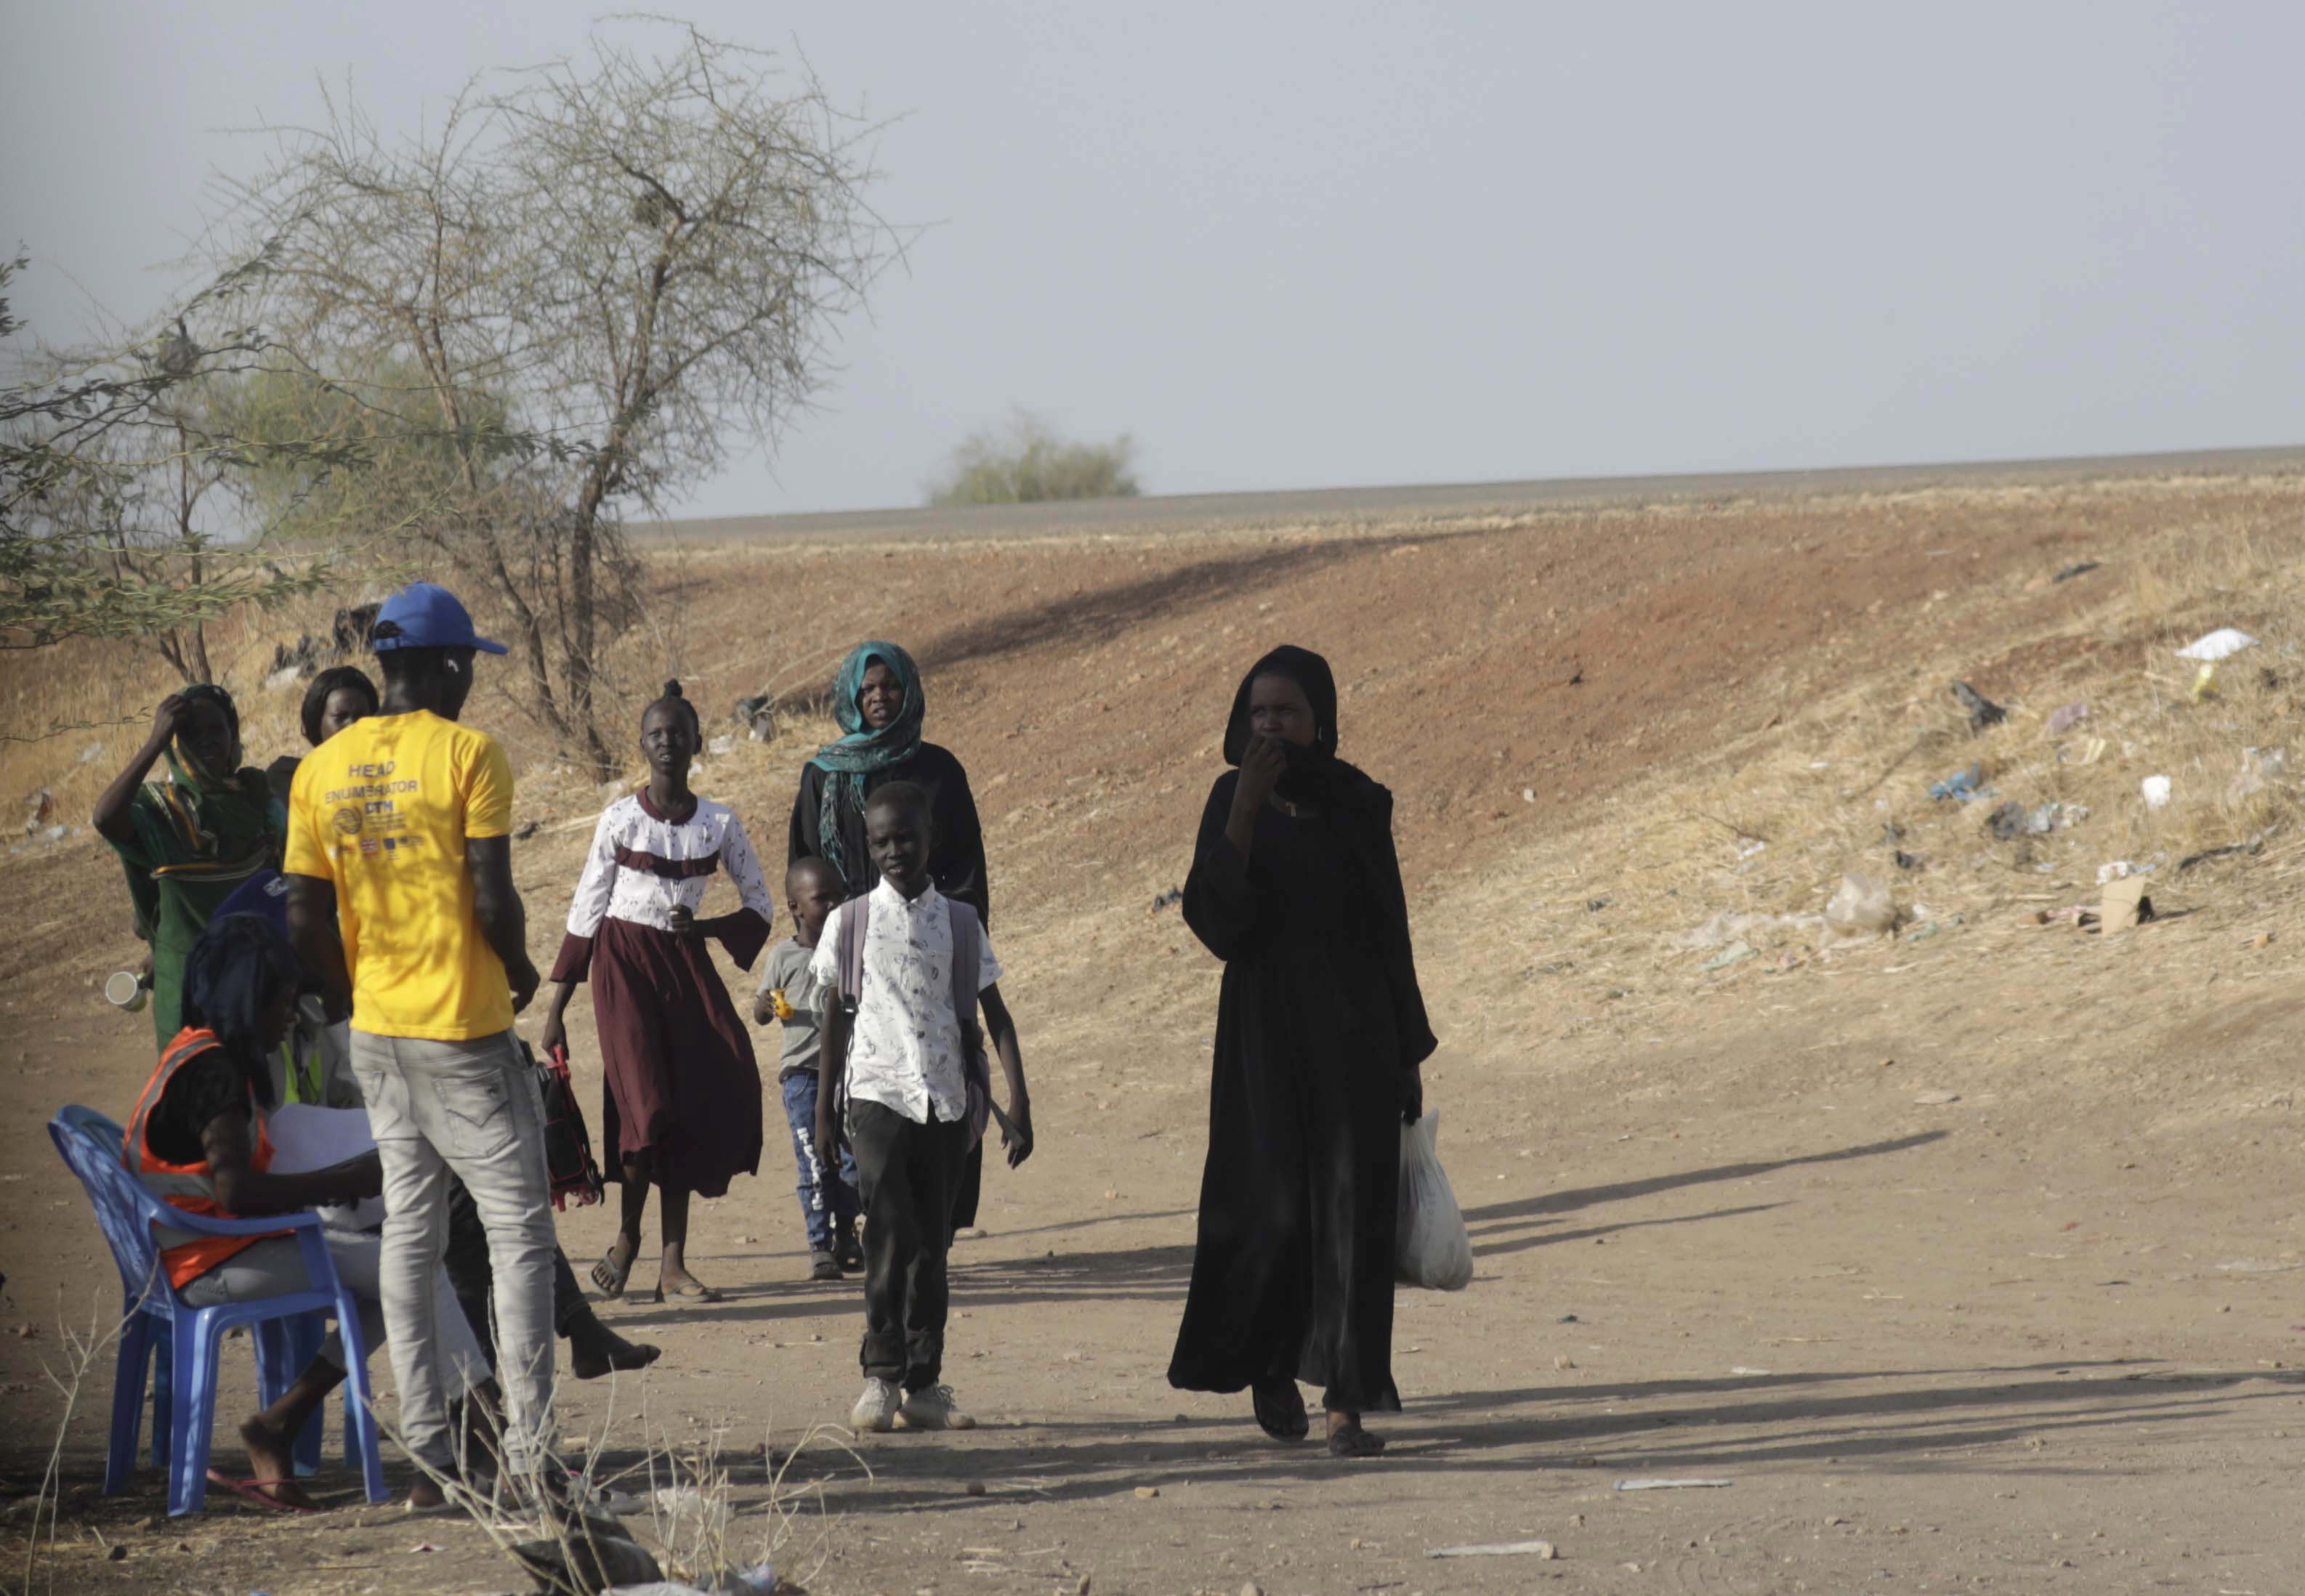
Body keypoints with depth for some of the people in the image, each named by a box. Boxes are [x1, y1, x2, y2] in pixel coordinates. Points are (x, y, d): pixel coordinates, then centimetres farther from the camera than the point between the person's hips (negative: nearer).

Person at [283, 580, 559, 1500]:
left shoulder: (322, 770, 5)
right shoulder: (466, 754, -11)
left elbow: (305, 918, 5)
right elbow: (492, 897, -16)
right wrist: (521, 973, 3)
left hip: (376, 1033, 6)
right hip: (465, 1030, -6)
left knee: (409, 1225, 12)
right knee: (519, 1226, -1)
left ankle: (424, 1440, 10)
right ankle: (528, 1443, -6)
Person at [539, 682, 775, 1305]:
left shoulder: (719, 824, 3)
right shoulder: (621, 819, -3)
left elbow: (761, 908, 10)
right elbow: (585, 913, 0)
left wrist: (703, 928, -10)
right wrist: (556, 1012, -2)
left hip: (684, 962, 3)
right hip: (624, 961, -3)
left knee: (695, 1101, -4)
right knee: (647, 1101, -14)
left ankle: (673, 1264, 0)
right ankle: (628, 1236, 7)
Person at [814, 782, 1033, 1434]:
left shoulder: (960, 923, 6)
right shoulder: (850, 923, 3)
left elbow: (994, 1015, 7)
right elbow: (837, 1015, 10)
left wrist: (1018, 1104, 0)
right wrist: (824, 1106, 11)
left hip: (947, 1102, 2)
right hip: (878, 1093, -2)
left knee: (932, 1244, 5)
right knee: (891, 1236, -12)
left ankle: (924, 1383, 9)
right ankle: (881, 1375, -6)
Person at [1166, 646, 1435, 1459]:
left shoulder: (1359, 805, 3)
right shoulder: (1232, 801, -2)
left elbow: (1391, 934, 8)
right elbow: (1219, 924, -14)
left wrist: (1409, 1055, 7)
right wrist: (1245, 813, -21)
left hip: (1353, 1033, 1)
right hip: (1266, 1033, -1)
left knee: (1354, 1211, -4)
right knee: (1275, 1209, -3)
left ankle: (1347, 1403, -3)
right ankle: (1271, 1362, 25)